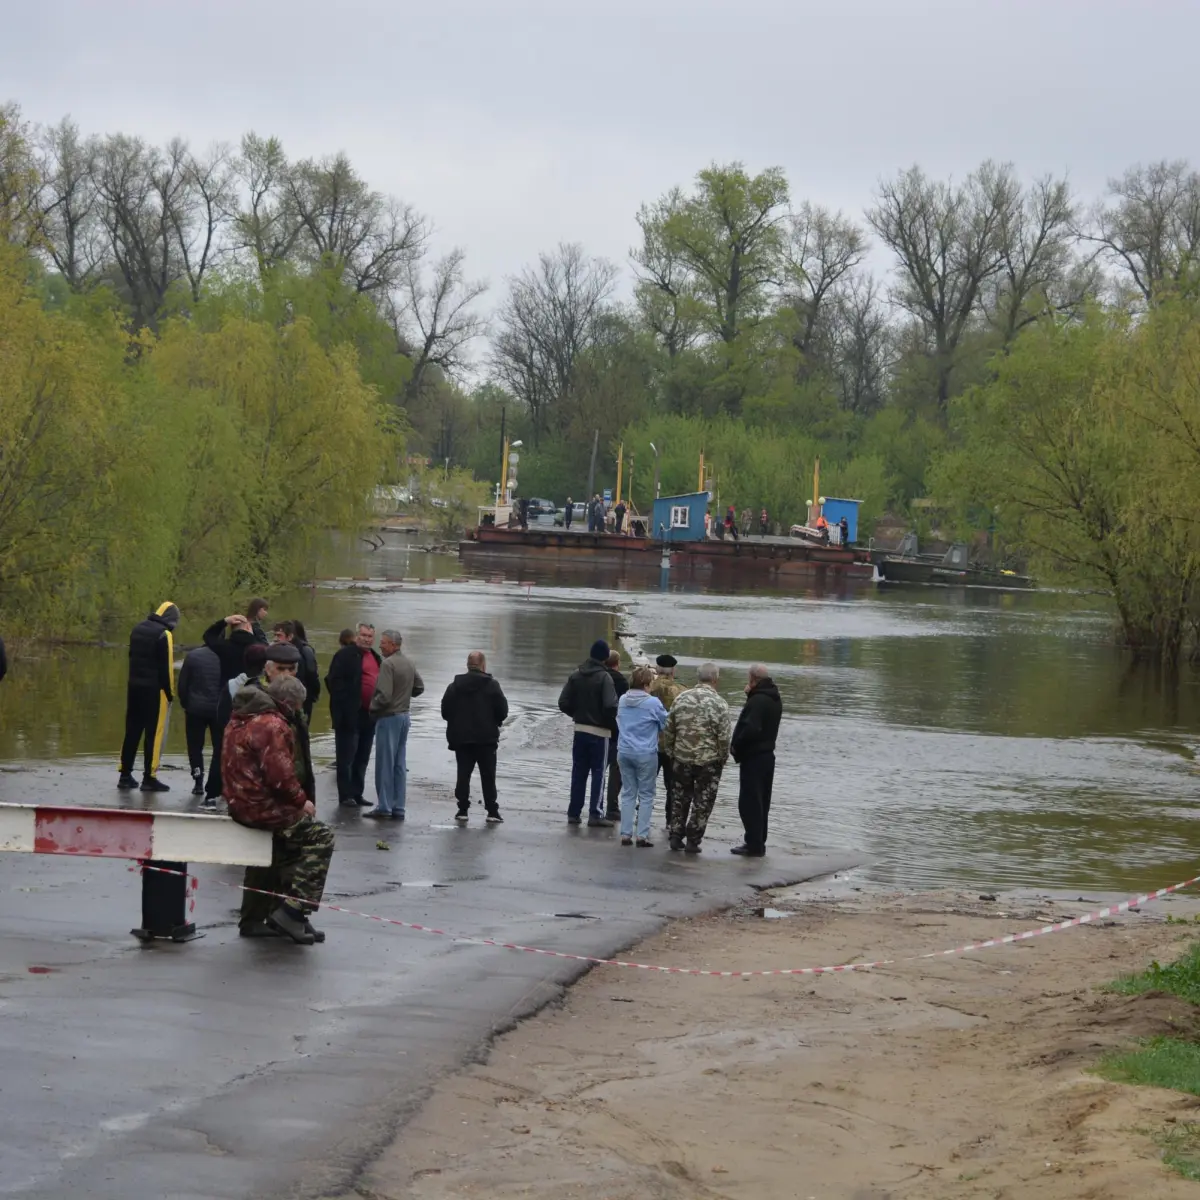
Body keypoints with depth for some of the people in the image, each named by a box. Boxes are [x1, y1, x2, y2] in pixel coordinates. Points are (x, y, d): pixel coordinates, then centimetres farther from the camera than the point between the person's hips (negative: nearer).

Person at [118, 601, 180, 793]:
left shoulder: (138, 628, 9)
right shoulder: (163, 635, -15)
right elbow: (166, 668, -14)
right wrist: (170, 693, -7)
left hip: (134, 686, 7)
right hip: (155, 689, -7)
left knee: (132, 731, 12)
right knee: (154, 733, -1)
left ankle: (125, 775, 15)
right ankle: (149, 778, -2)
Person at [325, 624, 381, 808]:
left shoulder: (375, 658, 18)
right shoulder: (346, 655, -7)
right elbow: (333, 681, -12)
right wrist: (342, 706, -17)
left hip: (368, 715, 8)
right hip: (350, 714, -8)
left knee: (362, 757, 12)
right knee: (347, 756, -4)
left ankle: (357, 793, 18)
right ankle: (346, 795, -1)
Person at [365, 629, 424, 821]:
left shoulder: (388, 664, -17)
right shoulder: (409, 663, 8)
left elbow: (384, 695, -22)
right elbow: (419, 687, 19)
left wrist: (373, 708, -6)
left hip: (388, 717, -8)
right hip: (404, 715, 8)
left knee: (385, 764, -2)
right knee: (400, 764, 10)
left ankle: (384, 807, -1)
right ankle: (398, 808, 12)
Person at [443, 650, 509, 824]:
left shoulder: (455, 685, 0)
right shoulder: (492, 686, -7)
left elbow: (445, 710, -2)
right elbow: (503, 711, -9)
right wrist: (495, 723, 11)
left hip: (461, 738, 2)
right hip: (486, 738, -2)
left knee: (463, 774, 7)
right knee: (488, 776, 5)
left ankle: (463, 810, 3)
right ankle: (492, 812, 4)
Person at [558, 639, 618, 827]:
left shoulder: (576, 676, 2)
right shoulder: (604, 677, -15)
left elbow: (563, 702, 0)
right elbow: (610, 705, -23)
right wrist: (609, 721, -4)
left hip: (580, 730, 5)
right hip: (599, 732, -5)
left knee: (578, 772, 11)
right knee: (598, 772, 2)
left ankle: (574, 813, 12)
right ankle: (595, 814, -1)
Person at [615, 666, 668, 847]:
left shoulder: (622, 701, 3)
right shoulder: (653, 703, -14)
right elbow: (666, 724, -2)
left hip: (624, 751, 5)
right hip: (646, 753, -5)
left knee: (628, 793, 11)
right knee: (646, 795, 4)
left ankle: (625, 834, 8)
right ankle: (642, 835, 0)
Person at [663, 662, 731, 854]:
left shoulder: (681, 699, -1)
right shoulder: (718, 704, -14)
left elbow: (669, 730, 5)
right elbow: (723, 737, -13)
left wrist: (671, 754, 16)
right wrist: (723, 758, 3)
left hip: (682, 759, 4)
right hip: (709, 761, -4)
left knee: (680, 798, 17)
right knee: (703, 801, 7)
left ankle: (676, 837, 19)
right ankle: (693, 841, 8)